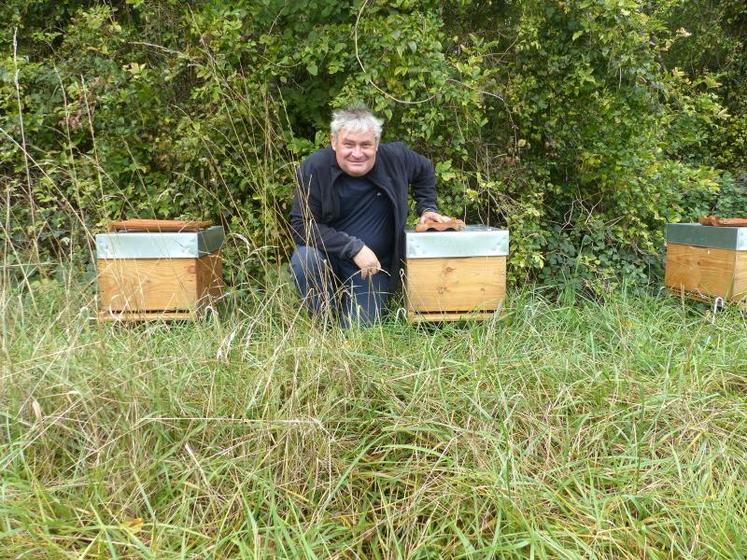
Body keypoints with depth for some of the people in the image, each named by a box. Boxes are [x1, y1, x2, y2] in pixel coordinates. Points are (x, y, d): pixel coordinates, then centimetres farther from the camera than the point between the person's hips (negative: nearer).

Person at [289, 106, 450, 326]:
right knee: (305, 260, -35)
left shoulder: (395, 158, -9)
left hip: (374, 263, 2)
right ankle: (322, 318, -5)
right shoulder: (314, 168, -19)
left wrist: (427, 208, 5)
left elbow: (425, 171, 14)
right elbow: (301, 226, -21)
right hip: (326, 256, -1)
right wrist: (354, 247, -26)